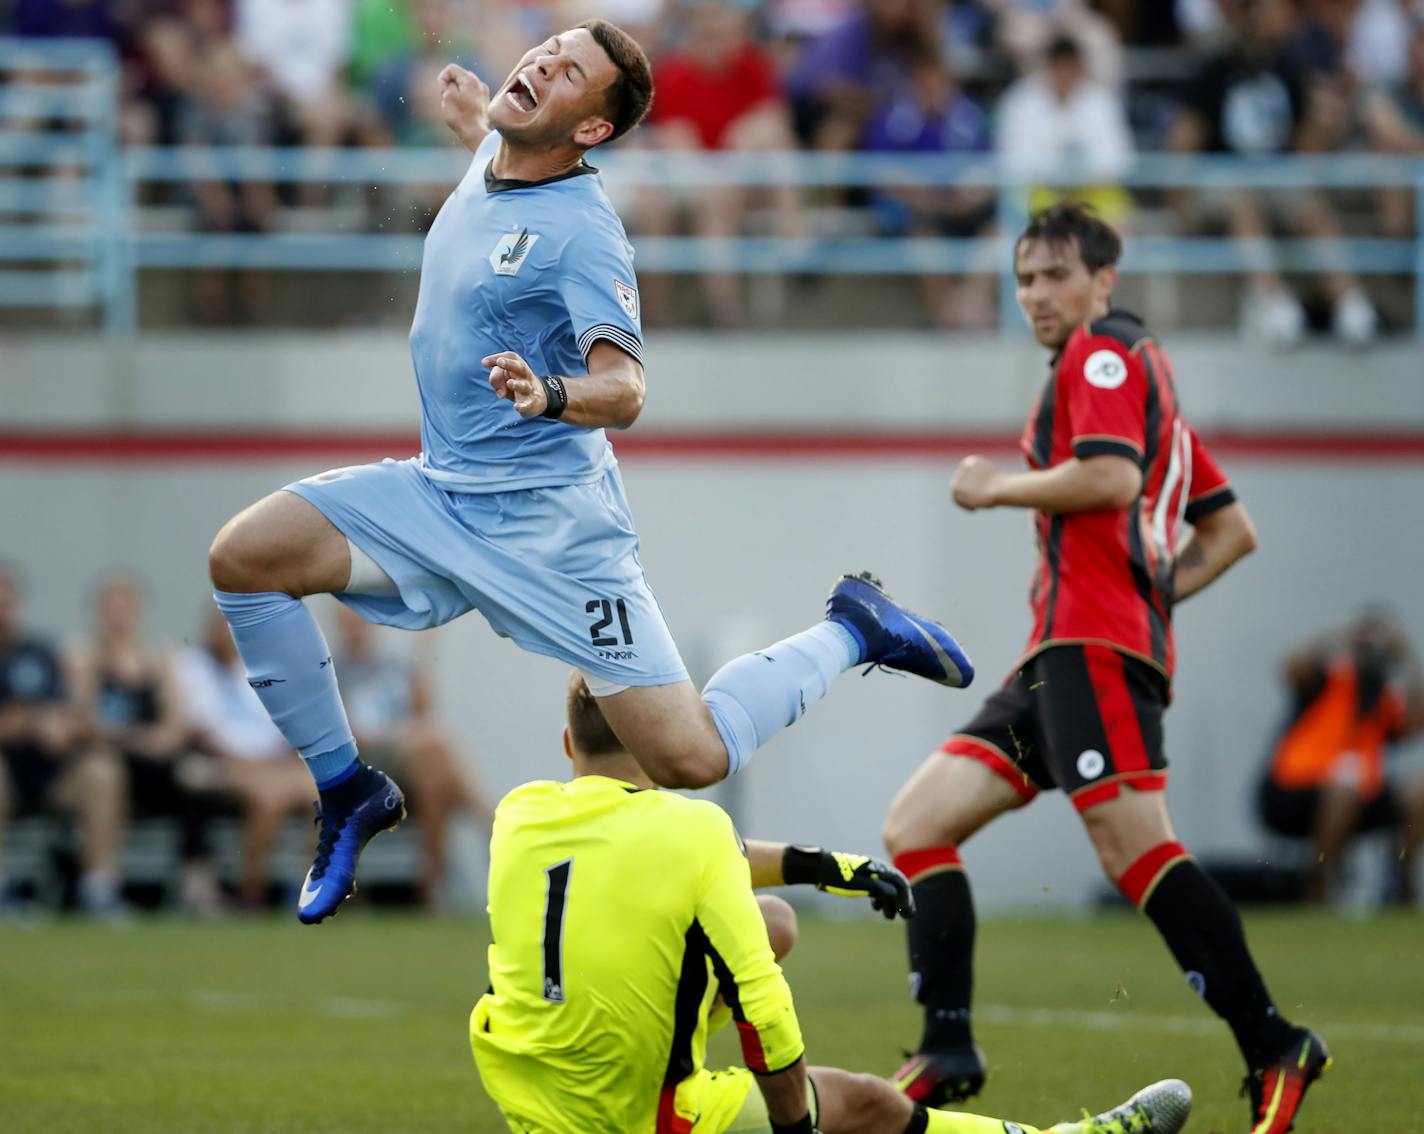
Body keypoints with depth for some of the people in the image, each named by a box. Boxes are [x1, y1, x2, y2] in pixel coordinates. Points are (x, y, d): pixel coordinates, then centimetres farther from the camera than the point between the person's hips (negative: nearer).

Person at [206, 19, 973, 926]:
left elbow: (623, 388, -31)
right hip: (441, 494, 7)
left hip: (549, 521, -7)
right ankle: (349, 792, 2)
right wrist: (474, 123, 31)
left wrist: (551, 394, -48)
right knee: (244, 556, -12)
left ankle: (849, 631, 15)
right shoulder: (491, 166, 5)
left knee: (691, 760, -11)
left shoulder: (584, 230, -18)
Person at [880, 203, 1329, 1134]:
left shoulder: (1104, 353, 1)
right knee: (918, 826, 5)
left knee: (1134, 847, -22)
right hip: (1059, 662, 11)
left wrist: (998, 488, -5)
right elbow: (1232, 529, 29)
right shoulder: (1149, 373, 29)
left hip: (1094, 645, -11)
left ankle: (1273, 1047, -23)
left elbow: (1111, 475, -18)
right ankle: (948, 1055, -2)